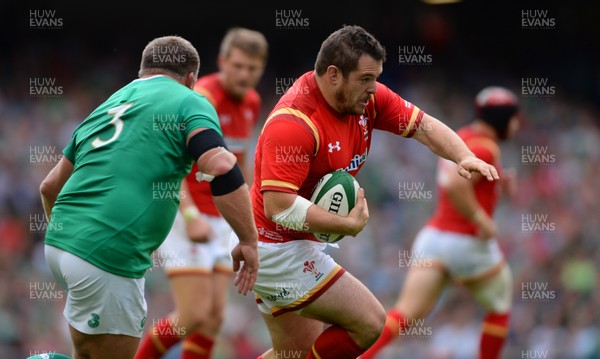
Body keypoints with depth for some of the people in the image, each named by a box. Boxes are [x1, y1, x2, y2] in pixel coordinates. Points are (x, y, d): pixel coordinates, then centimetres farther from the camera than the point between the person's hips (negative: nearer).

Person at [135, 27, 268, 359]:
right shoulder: (200, 99, -18)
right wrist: (190, 216, -31)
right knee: (194, 315, -14)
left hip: (219, 220, 8)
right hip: (183, 216, -8)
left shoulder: (251, 103, 8)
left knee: (214, 315, -1)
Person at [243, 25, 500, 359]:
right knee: (369, 321, -12)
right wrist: (350, 224, -27)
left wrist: (465, 157, -17)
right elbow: (280, 207, -31)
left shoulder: (367, 98, -3)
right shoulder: (294, 123, -28)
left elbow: (424, 126, 2)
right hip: (277, 250, -9)